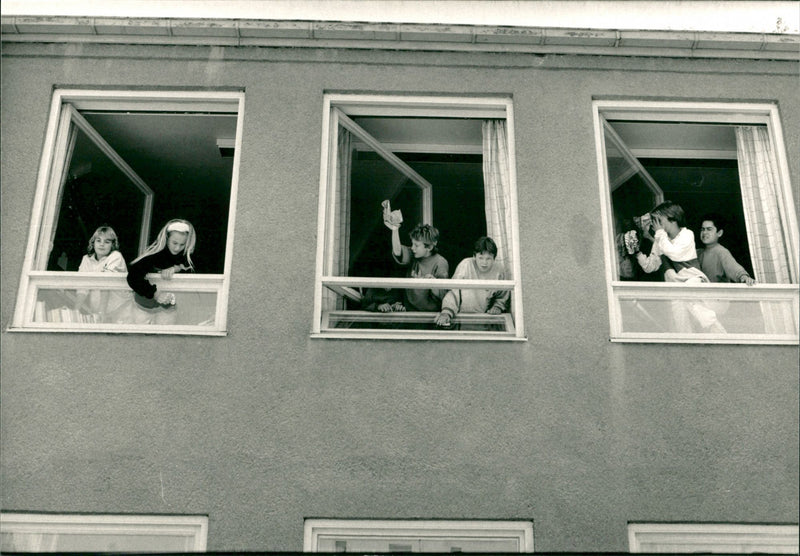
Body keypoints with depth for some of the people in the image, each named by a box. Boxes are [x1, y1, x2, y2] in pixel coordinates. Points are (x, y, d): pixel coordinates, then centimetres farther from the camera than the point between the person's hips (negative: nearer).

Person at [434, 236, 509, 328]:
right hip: (461, 315, -1)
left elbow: (503, 296, 16)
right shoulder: (465, 265, -11)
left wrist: (498, 307, -1)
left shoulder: (498, 271, -2)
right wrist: (446, 312, -21)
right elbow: (453, 291, -10)